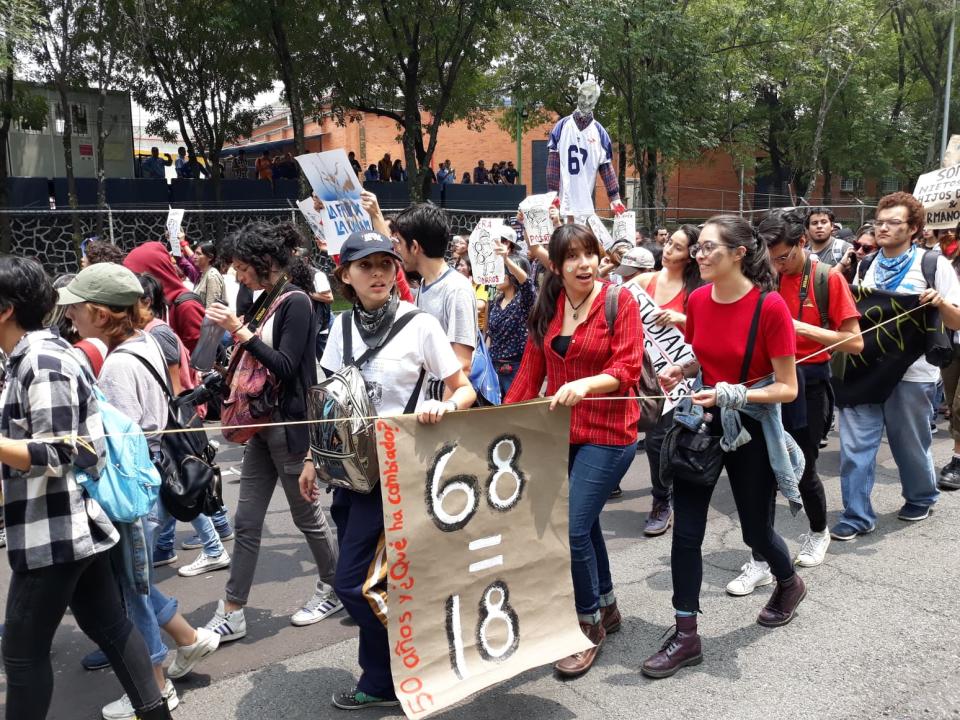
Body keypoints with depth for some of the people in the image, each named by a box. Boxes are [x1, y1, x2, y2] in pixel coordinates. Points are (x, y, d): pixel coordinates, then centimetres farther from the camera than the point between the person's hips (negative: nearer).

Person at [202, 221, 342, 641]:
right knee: (246, 522, 9)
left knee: (307, 515, 8)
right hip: (263, 425, 8)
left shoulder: (295, 303, -14)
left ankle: (334, 590, 29)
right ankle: (232, 614, 16)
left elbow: (286, 367, -21)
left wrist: (240, 331, -23)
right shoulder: (265, 301, 9)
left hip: (290, 426, -8)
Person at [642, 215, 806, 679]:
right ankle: (686, 635, 13)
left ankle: (789, 583, 48)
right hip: (703, 420, 5)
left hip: (751, 427, -4)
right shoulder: (697, 300, -3)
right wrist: (678, 370, -6)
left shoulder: (770, 306, -19)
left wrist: (732, 396, -28)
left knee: (755, 529, 14)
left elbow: (787, 388, -16)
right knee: (686, 531, 0)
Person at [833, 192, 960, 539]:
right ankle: (857, 516, 7)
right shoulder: (869, 266, 9)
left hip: (910, 371, -4)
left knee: (910, 444, 12)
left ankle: (921, 499, 38)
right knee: (855, 443, -2)